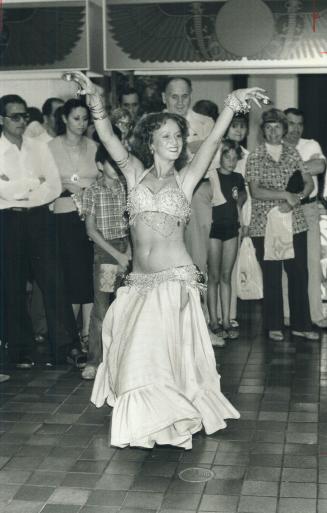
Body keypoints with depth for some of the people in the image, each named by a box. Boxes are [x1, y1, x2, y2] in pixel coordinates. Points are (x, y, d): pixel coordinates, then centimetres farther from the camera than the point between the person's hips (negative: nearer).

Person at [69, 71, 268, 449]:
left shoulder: (185, 177, 4)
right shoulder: (136, 174, 8)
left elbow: (213, 139, -7)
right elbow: (107, 137, -2)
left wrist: (233, 103, -17)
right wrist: (94, 99, -14)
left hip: (175, 280, -2)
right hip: (139, 283, 3)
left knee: (169, 353, -1)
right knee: (135, 354, 7)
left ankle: (173, 419, 18)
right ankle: (145, 421, 28)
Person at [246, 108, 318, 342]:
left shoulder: (293, 152, 8)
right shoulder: (255, 157, 0)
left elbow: (309, 183, 6)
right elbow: (255, 192, -9)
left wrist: (296, 199, -11)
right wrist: (285, 194, -16)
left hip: (295, 223, 3)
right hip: (265, 224, -2)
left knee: (299, 273, 4)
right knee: (272, 276, 3)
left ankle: (301, 324, 15)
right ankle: (274, 326, 15)